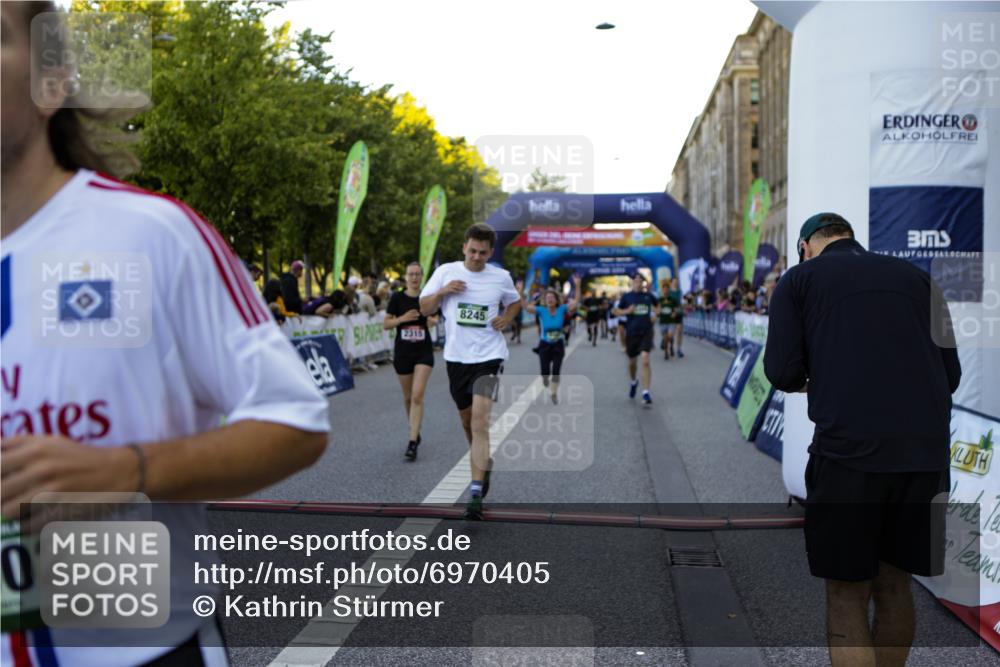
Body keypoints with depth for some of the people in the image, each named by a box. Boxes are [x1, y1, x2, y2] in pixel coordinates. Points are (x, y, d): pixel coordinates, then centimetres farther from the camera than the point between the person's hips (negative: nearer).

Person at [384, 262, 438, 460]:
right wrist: (402, 318, -17)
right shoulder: (397, 298, -2)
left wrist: (434, 321, -7)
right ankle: (415, 432, 37)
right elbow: (386, 324, -2)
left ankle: (412, 442, -14)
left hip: (424, 351, -1)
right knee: (408, 397, 13)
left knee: (417, 395, -14)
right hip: (402, 351, 1)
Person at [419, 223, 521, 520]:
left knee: (480, 422, -16)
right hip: (456, 356, 3)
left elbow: (514, 301, 20)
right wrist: (442, 292, -14)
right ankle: (484, 463, 44)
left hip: (488, 356, -3)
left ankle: (476, 492, -16)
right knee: (467, 419, 16)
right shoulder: (446, 272, 0)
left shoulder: (501, 277, 0)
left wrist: (507, 319, -1)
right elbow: (424, 308, 4)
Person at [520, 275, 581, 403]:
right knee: (545, 372, -2)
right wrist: (521, 293, -34)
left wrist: (577, 286, -27)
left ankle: (554, 393, 20)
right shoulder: (541, 310, -10)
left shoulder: (562, 309, -9)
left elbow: (575, 301, -15)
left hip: (558, 345, 0)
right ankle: (546, 382, 36)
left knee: (556, 371, -2)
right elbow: (526, 306, -20)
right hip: (545, 344, 0)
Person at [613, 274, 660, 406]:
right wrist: (627, 311, -13)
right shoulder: (626, 296, 2)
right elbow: (617, 311, 6)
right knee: (632, 362, 15)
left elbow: (657, 306, 24)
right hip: (631, 332, 1)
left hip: (646, 332, -1)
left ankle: (646, 393, -16)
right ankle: (633, 382, 47)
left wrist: (655, 313, 3)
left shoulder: (649, 296, 5)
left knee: (645, 360, -17)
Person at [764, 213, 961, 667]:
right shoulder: (913, 276, 19)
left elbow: (782, 373, 1)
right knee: (894, 583, 19)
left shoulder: (799, 279, 10)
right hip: (926, 449, 4)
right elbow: (951, 371, 15)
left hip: (848, 446, -4)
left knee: (847, 595, 6)